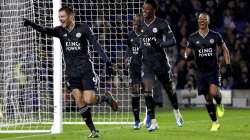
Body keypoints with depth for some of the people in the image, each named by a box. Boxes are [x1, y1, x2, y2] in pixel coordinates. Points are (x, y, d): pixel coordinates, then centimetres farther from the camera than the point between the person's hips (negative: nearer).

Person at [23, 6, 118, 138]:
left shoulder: (83, 28, -4)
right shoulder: (60, 31, 4)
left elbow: (96, 45, -6)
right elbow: (46, 31, -13)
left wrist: (107, 61, -14)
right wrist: (31, 24, -31)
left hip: (86, 69, -3)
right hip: (71, 72, 3)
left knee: (88, 100, -13)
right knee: (79, 101, -7)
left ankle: (106, 98, 19)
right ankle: (93, 130, 1)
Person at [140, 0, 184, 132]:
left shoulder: (161, 24, -10)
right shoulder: (141, 24, 4)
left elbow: (172, 41, -13)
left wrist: (160, 44, -28)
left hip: (161, 61, -3)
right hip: (146, 63, 3)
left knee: (169, 89, 13)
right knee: (147, 91, -11)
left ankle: (177, 112, 40)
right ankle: (153, 122, -7)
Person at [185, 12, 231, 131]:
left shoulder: (215, 35, -1)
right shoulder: (193, 37, 1)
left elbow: (225, 49, 10)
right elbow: (187, 52, 4)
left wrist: (228, 65, 4)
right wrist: (186, 57, -21)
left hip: (214, 70, -2)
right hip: (202, 71, 2)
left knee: (214, 92, -23)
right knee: (207, 98, 3)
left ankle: (219, 104, 11)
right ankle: (215, 123, 16)